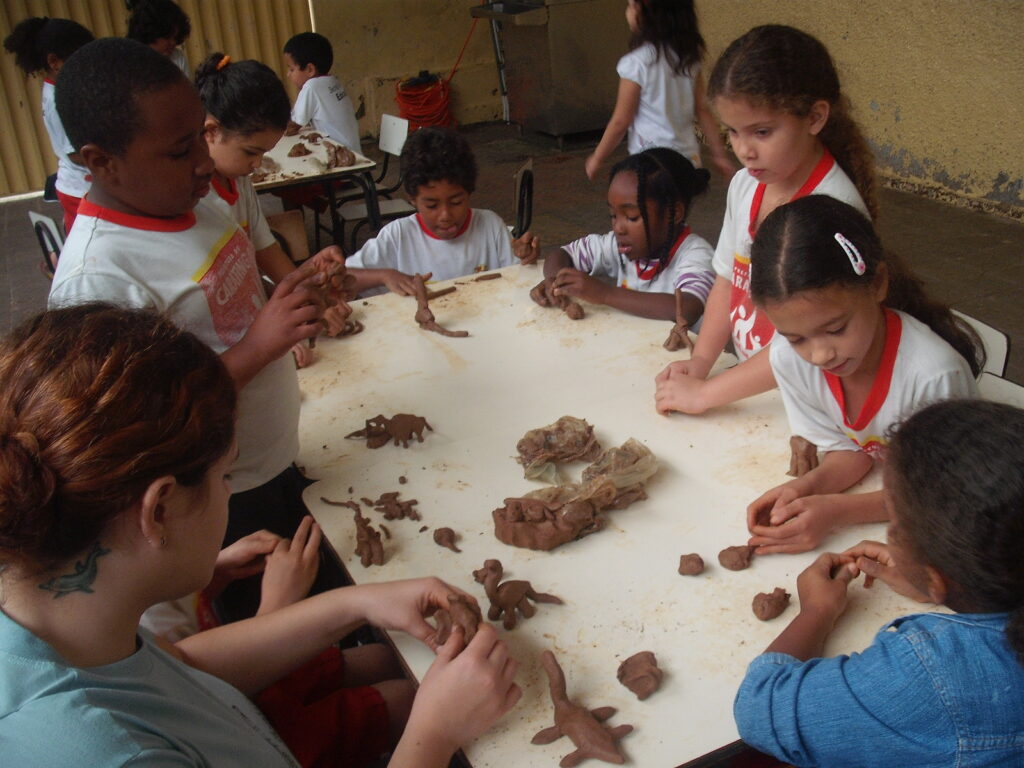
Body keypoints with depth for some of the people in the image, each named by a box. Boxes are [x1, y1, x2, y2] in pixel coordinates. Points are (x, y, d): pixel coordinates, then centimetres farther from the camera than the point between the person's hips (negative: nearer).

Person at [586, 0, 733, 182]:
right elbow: (702, 109, 4)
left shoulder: (637, 63, -16)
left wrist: (597, 158, 1)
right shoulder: (689, 57, 2)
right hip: (689, 156, 6)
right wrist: (719, 153, 11)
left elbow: (621, 121, -11)